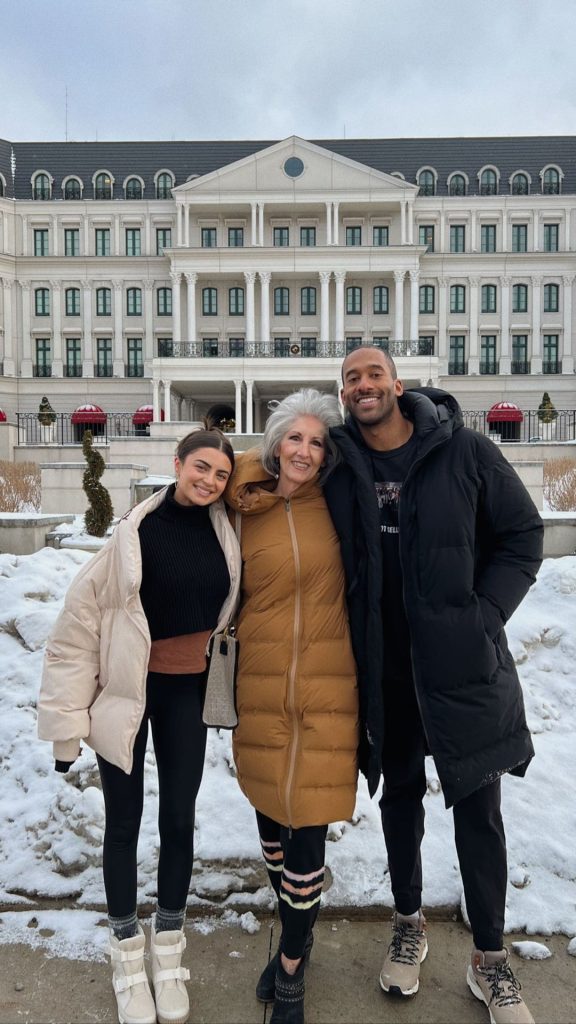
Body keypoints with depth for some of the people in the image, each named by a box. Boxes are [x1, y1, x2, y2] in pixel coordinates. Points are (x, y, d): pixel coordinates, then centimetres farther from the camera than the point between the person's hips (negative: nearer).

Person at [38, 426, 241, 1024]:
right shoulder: (139, 530, -17)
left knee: (179, 818, 12)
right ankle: (127, 956, 32)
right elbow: (81, 617, -14)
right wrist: (69, 717, -12)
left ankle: (168, 953, 35)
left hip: (187, 691, 4)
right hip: (125, 688, -3)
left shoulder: (224, 532, -4)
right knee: (124, 819, 10)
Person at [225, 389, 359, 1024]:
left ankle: (291, 970, 27)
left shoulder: (331, 506, -1)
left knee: (307, 827, 2)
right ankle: (295, 935, 44)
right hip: (262, 688, 2)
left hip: (325, 690, -1)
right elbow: (230, 595, 10)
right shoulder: (244, 511, 0)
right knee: (270, 815, 16)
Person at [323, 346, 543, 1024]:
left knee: (478, 808, 8)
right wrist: (348, 637, -1)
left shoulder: (464, 451, -9)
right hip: (383, 665, 2)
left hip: (462, 662, -2)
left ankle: (489, 960, 30)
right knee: (400, 795, 19)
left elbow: (523, 535, -3)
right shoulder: (337, 466, -2)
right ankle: (408, 926, 41)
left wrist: (484, 617, -10)